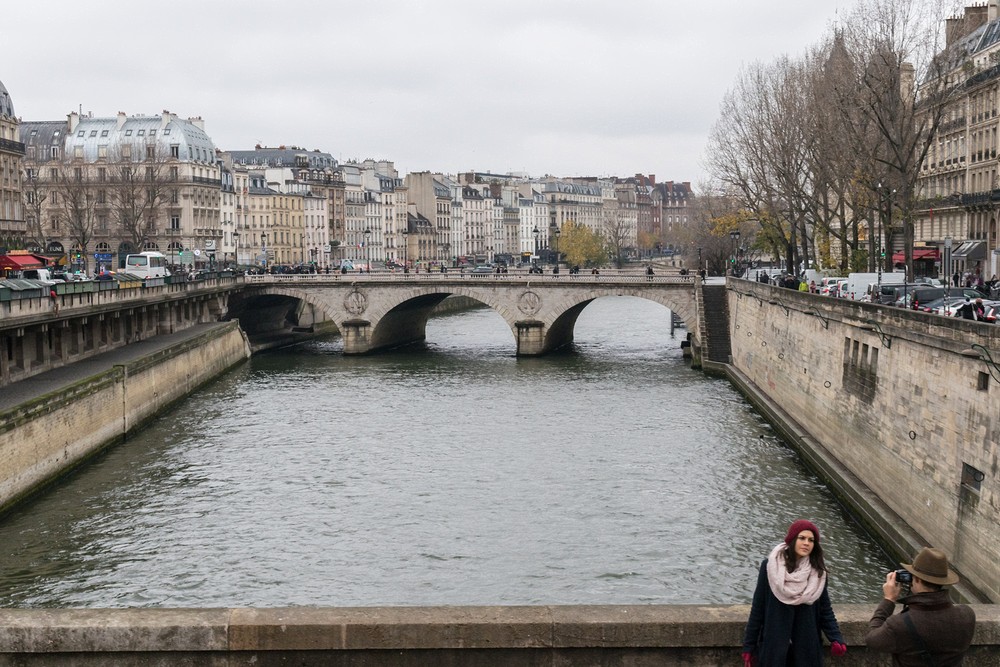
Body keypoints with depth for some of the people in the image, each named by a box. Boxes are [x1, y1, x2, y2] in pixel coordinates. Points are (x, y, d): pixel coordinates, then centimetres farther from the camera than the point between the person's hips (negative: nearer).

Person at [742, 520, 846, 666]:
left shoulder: (818, 571, 0)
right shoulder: (770, 566, -7)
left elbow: (825, 610, 4)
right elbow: (758, 608, -4)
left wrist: (836, 639, -12)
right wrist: (749, 646, -4)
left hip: (806, 647, 2)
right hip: (773, 646, -2)